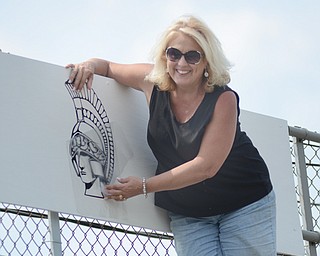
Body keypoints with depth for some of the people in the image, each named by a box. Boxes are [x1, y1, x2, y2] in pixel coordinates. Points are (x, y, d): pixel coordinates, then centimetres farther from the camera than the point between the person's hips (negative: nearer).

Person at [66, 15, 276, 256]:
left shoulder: (223, 98, -18)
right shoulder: (154, 81, -6)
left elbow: (206, 166, -23)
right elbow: (108, 67, 12)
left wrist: (144, 186, -24)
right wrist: (90, 65, -13)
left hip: (244, 205, -3)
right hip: (187, 215, 3)